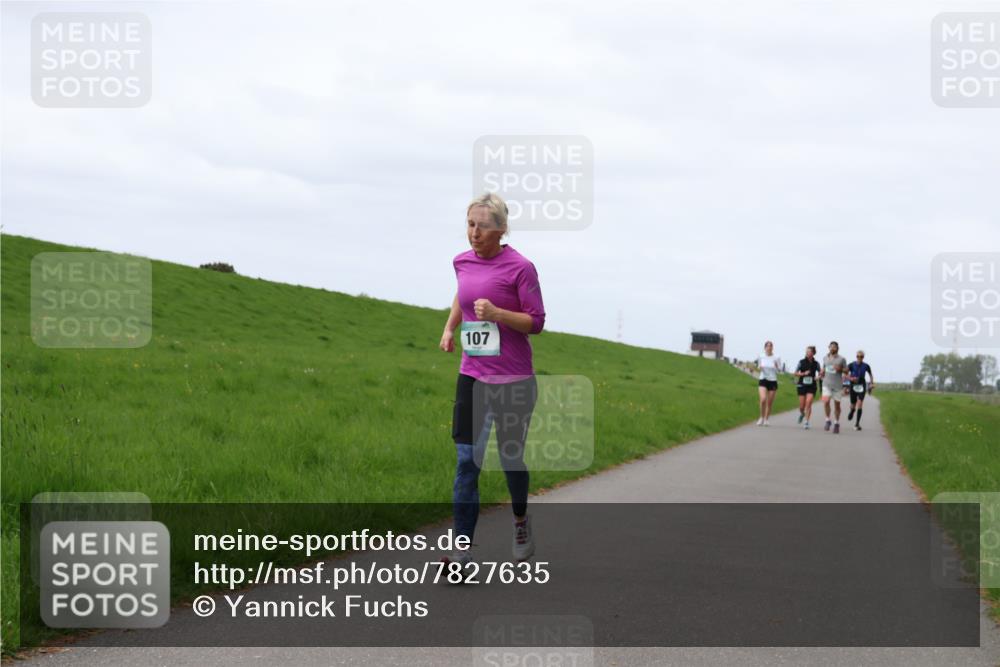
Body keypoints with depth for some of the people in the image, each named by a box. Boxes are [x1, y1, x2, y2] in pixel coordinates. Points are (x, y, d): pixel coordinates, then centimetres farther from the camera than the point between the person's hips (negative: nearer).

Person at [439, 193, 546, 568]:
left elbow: (536, 322, -8)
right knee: (466, 462, -5)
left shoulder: (519, 268, -11)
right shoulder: (463, 262, 5)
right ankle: (462, 553, -8)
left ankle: (521, 521, 40)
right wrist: (449, 328, 14)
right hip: (472, 378, 4)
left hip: (513, 380, -4)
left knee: (511, 459, 9)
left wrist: (497, 313, -23)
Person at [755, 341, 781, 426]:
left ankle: (767, 419, 20)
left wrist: (777, 366, -21)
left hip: (773, 381, 0)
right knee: (763, 399, -19)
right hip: (763, 380, 0)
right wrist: (759, 367, -8)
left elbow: (779, 370, 1)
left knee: (770, 403, 4)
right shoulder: (761, 357, 2)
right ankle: (762, 418, -1)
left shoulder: (776, 358, -2)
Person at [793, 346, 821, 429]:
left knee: (809, 403, -14)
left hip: (811, 386, 0)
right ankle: (802, 413, 37)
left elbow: (820, 373, 14)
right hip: (802, 385, 0)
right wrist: (804, 373, -14)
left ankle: (806, 422, -10)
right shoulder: (801, 362, -1)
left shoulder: (816, 363, 3)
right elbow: (796, 373, 2)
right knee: (802, 406, 2)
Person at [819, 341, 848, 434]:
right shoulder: (825, 358, 9)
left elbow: (846, 370, 3)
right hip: (827, 384, 1)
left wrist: (840, 369, -16)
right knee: (826, 401, -18)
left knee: (837, 405, 7)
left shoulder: (841, 359, -1)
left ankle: (836, 423, 24)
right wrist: (822, 372, 4)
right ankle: (828, 420, -1)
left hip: (838, 385, -1)